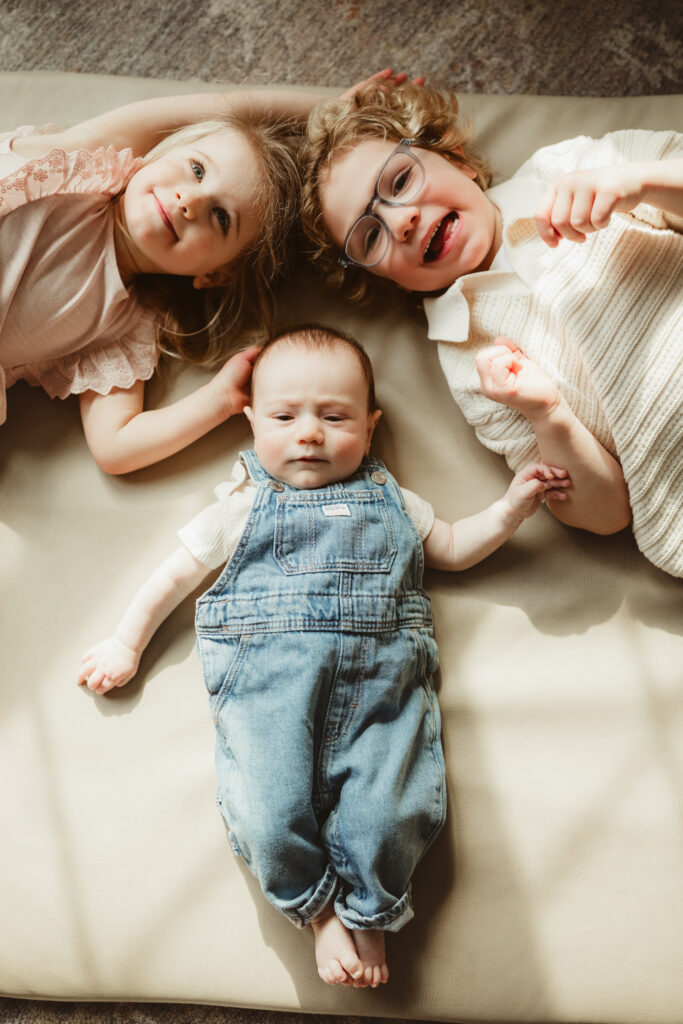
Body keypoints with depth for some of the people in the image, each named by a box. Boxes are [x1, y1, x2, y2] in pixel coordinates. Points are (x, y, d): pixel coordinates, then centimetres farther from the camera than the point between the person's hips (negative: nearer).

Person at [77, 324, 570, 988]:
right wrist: (125, 643, 21)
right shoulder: (242, 506, 20)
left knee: (390, 813, -17)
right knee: (270, 815, -20)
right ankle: (317, 909, 9)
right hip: (266, 676, -1)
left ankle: (367, 913, 13)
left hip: (381, 675, 1)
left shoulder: (390, 503, 25)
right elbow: (177, 571, 23)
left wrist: (512, 506, 20)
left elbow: (453, 549, 33)